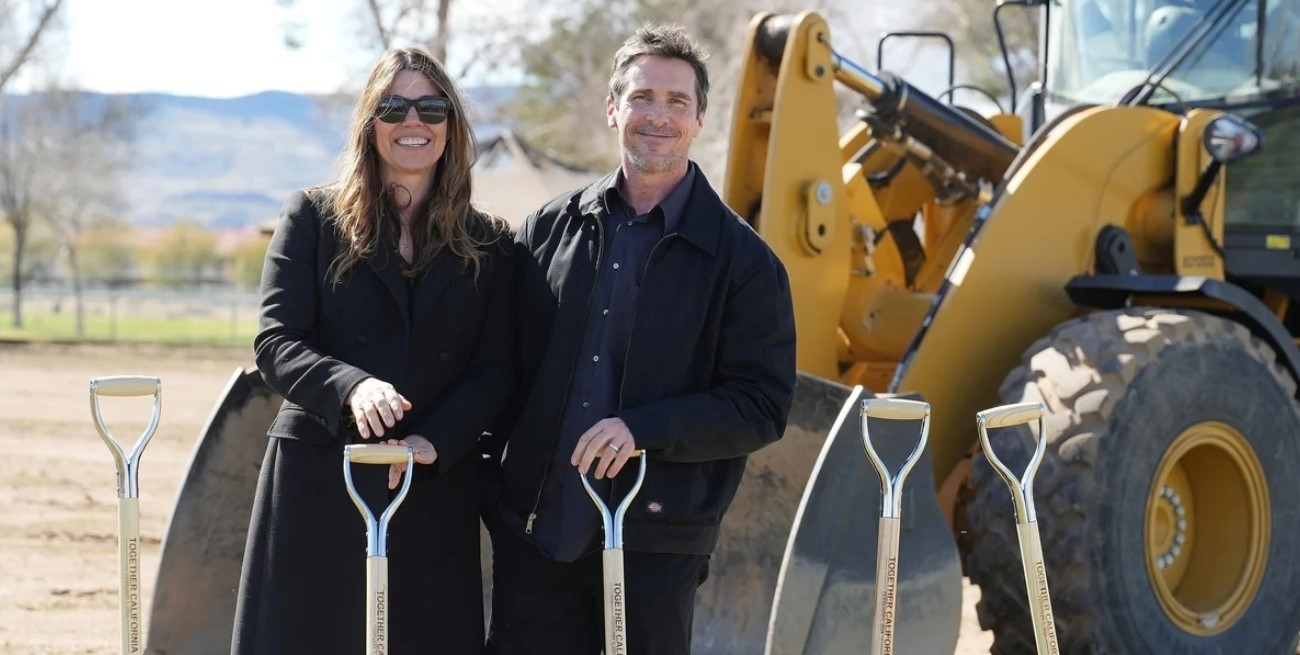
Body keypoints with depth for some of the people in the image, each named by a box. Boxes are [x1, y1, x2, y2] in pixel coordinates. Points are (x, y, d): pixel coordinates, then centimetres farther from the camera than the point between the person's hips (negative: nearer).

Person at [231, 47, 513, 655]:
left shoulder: (488, 244, 11)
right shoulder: (313, 217, 6)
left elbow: (494, 371, 4)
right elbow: (275, 343, -3)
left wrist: (434, 441, -14)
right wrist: (351, 387, -23)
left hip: (435, 491, 1)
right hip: (317, 484, -1)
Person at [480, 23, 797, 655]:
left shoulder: (741, 258, -1)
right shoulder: (548, 230, 9)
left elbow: (762, 406, -7)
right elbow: (502, 360, 13)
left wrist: (644, 430, -19)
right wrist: (493, 481, 2)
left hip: (654, 541, -3)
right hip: (532, 531, 3)